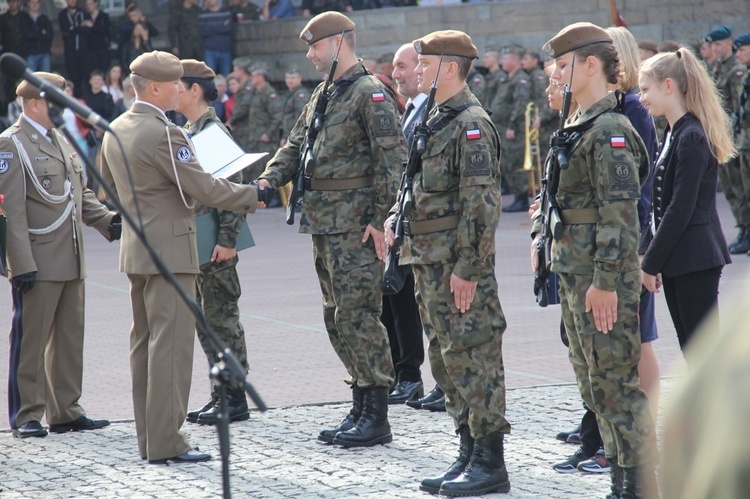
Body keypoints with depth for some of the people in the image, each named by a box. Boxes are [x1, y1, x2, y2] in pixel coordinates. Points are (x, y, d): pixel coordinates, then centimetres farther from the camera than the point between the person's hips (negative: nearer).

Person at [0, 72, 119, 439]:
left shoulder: (60, 141, 18)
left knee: (69, 338, 11)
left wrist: (106, 220, 4)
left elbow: (81, 193, 23)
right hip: (37, 264, -8)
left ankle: (65, 411, 18)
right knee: (30, 340, -2)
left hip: (71, 263, 8)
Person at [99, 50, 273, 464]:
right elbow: (204, 189, -17)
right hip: (169, 250, -9)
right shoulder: (164, 134, -18)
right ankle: (166, 442, -8)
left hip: (134, 249, 9)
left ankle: (148, 437, 16)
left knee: (144, 343, 12)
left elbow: (109, 188, 20)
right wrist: (252, 197, -5)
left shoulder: (115, 130, 9)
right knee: (171, 344, -7)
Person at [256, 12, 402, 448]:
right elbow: (297, 145, 22)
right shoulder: (323, 95, 17)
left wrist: (379, 218, -20)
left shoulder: (370, 93, -11)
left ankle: (377, 418, -5)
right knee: (337, 318, 12)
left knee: (357, 316, -9)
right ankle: (361, 409, 19)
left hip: (356, 226, -10)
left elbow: (392, 160, -16)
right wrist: (271, 178, 3)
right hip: (325, 225, 10)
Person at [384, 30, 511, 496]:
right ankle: (470, 454, 20)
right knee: (447, 360, 13)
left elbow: (482, 203, -20)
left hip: (460, 264, -10)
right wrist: (397, 219, 12)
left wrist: (468, 268, -22)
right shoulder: (436, 120, 16)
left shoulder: (472, 124, -15)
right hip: (431, 262, 10)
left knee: (473, 357, -6)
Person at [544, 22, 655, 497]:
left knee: (616, 385, -7)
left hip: (603, 282, -10)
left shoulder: (610, 131, -16)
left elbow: (619, 213, -21)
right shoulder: (581, 128, 15)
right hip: (578, 277, 10)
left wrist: (606, 282, -23)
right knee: (594, 385, 14)